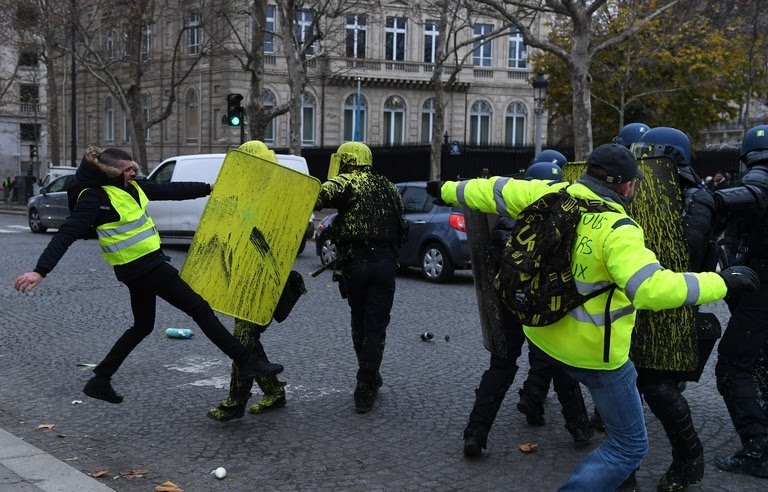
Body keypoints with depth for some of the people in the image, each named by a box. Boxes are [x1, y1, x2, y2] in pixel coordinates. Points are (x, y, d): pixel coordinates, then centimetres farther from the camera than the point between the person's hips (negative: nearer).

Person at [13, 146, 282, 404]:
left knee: (142, 326, 22)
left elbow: (172, 190, 15)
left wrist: (210, 188, 18)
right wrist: (40, 270, -34)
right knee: (200, 309, -4)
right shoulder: (94, 197, -19)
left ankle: (100, 380, 27)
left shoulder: (131, 187, 6)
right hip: (144, 268, -10)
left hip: (142, 267, 10)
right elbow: (67, 234, -26)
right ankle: (247, 362, 1)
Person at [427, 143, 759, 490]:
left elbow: (494, 192, 7)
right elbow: (651, 288, -37)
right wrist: (722, 283, -28)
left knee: (624, 379, 37)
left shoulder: (551, 195, -6)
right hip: (592, 353, -8)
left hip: (543, 335, 8)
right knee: (630, 446, 8)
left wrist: (449, 190, 24)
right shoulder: (617, 230, -26)